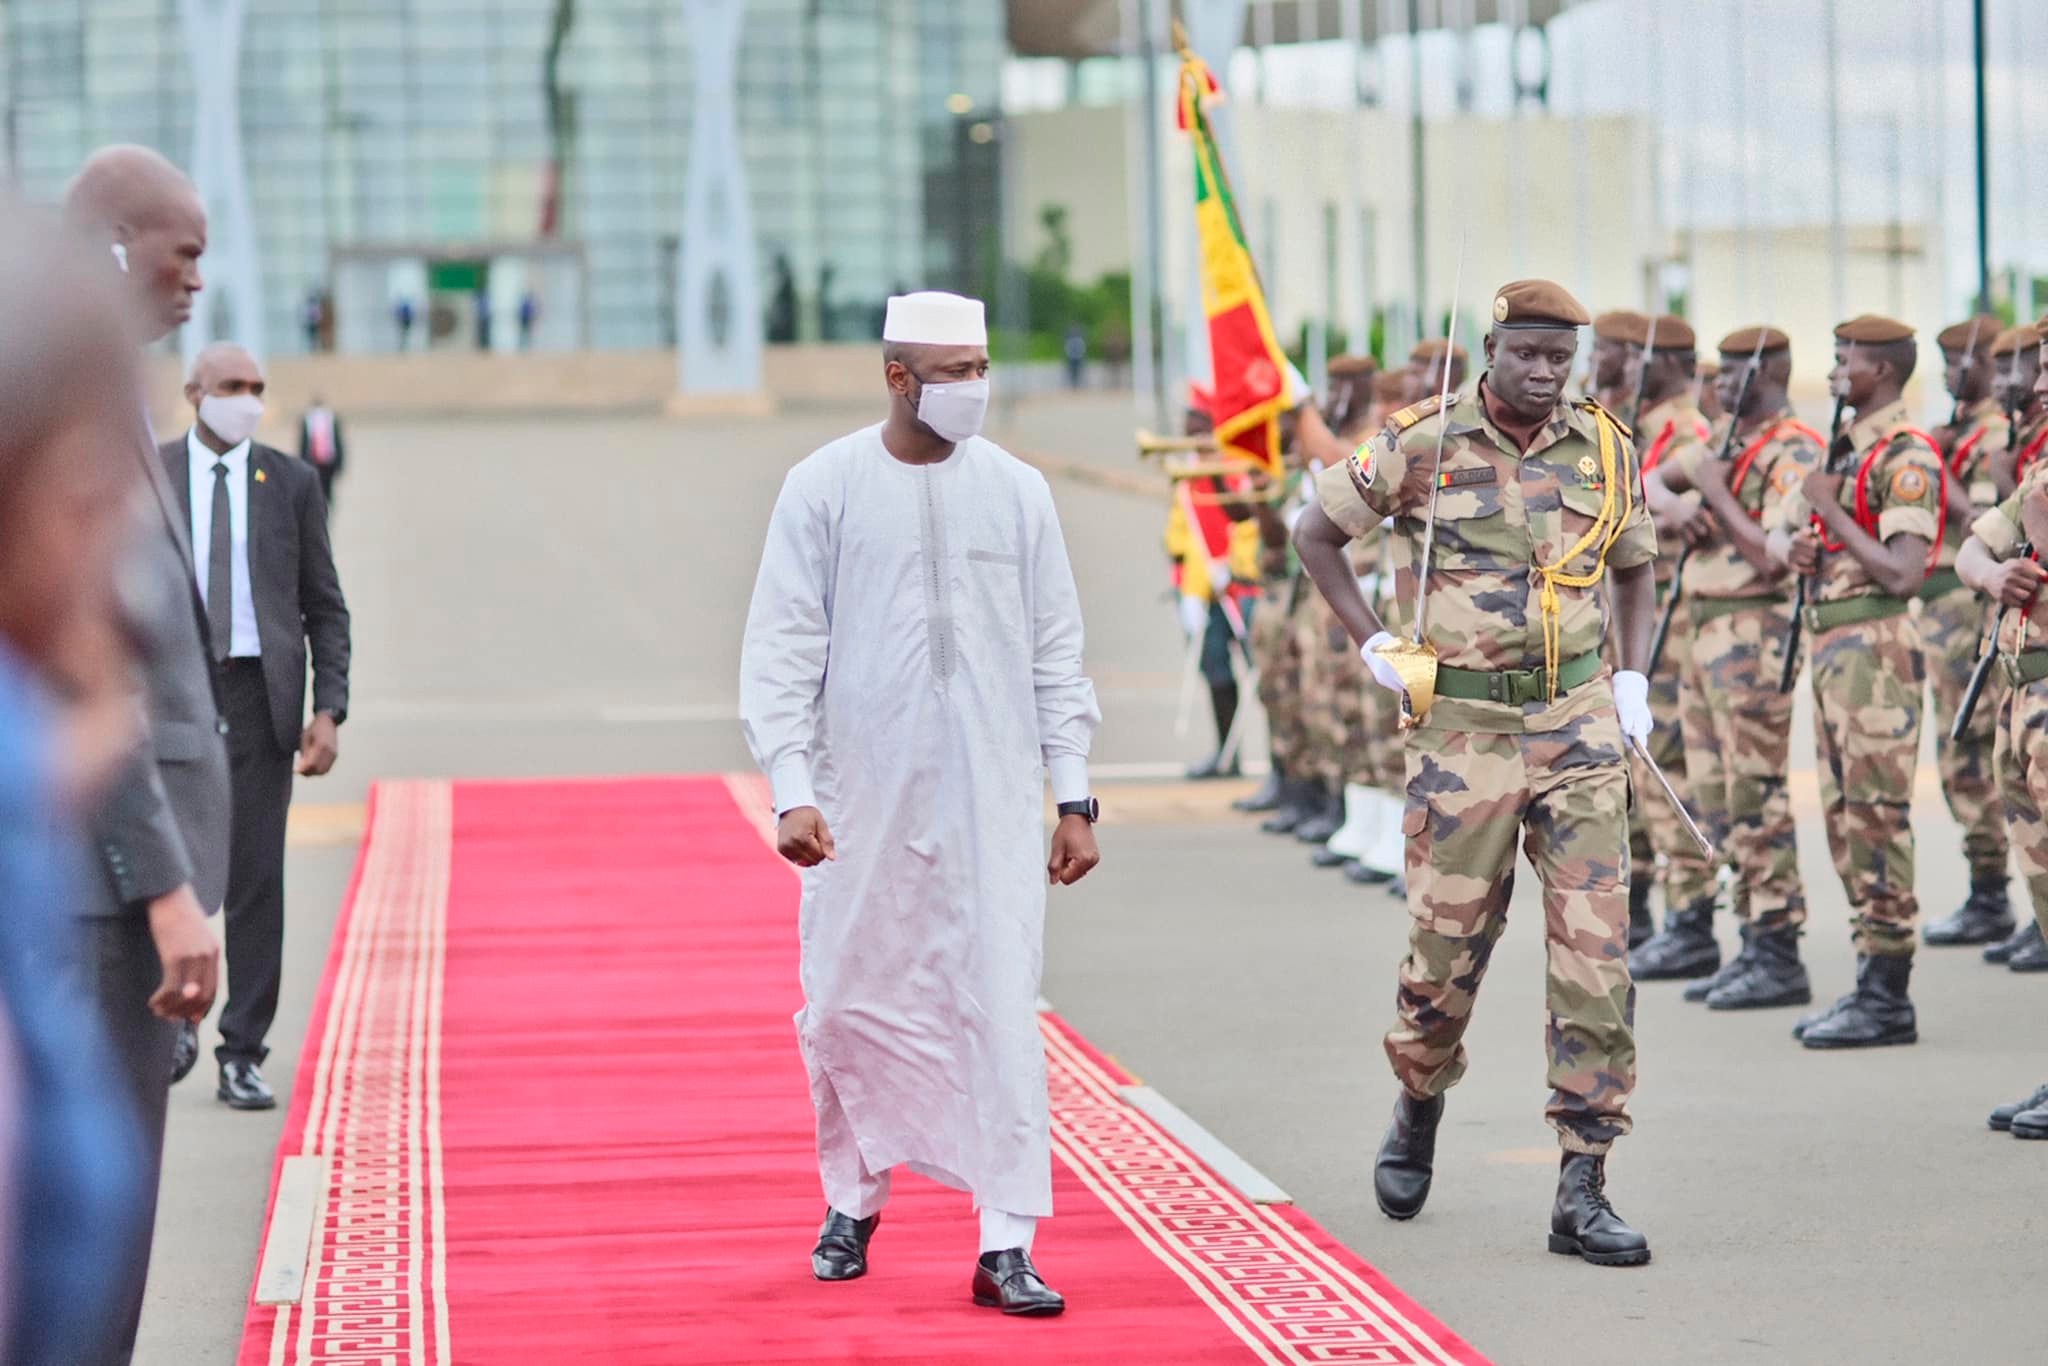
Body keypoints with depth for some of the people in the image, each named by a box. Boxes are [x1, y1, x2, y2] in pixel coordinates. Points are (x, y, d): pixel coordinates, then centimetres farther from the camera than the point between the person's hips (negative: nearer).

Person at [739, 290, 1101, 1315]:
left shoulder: (1015, 490, 5)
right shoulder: (826, 487, 0)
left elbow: (1055, 653, 9)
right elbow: (782, 651, -1)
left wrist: (1073, 795, 5)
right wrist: (792, 789, -11)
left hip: (993, 803, 1)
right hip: (862, 802, -1)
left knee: (1000, 1009, -5)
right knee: (847, 1008, 6)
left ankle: (1005, 1246, -2)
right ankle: (853, 1202, 29)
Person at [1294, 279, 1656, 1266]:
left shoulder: (1605, 448, 6)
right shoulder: (1419, 443, -2)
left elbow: (1634, 566, 23)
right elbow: (1316, 533, 9)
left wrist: (1634, 681, 11)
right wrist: (1372, 646, 3)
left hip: (1579, 724, 2)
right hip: (1463, 725, -2)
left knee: (1596, 950, -6)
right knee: (1447, 947, 6)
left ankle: (1582, 1191, -2)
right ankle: (1418, 1109, 37)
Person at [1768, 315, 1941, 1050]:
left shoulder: (1905, 458, -13)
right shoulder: (1840, 450, 16)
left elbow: (1904, 574, -21)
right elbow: (1780, 536, 21)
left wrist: (1832, 513, -16)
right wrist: (1795, 545, -2)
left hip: (1875, 648, -10)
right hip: (1830, 646, 10)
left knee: (1876, 816, -8)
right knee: (1844, 816, 12)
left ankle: (1889, 1000, -4)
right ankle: (1870, 982, 18)